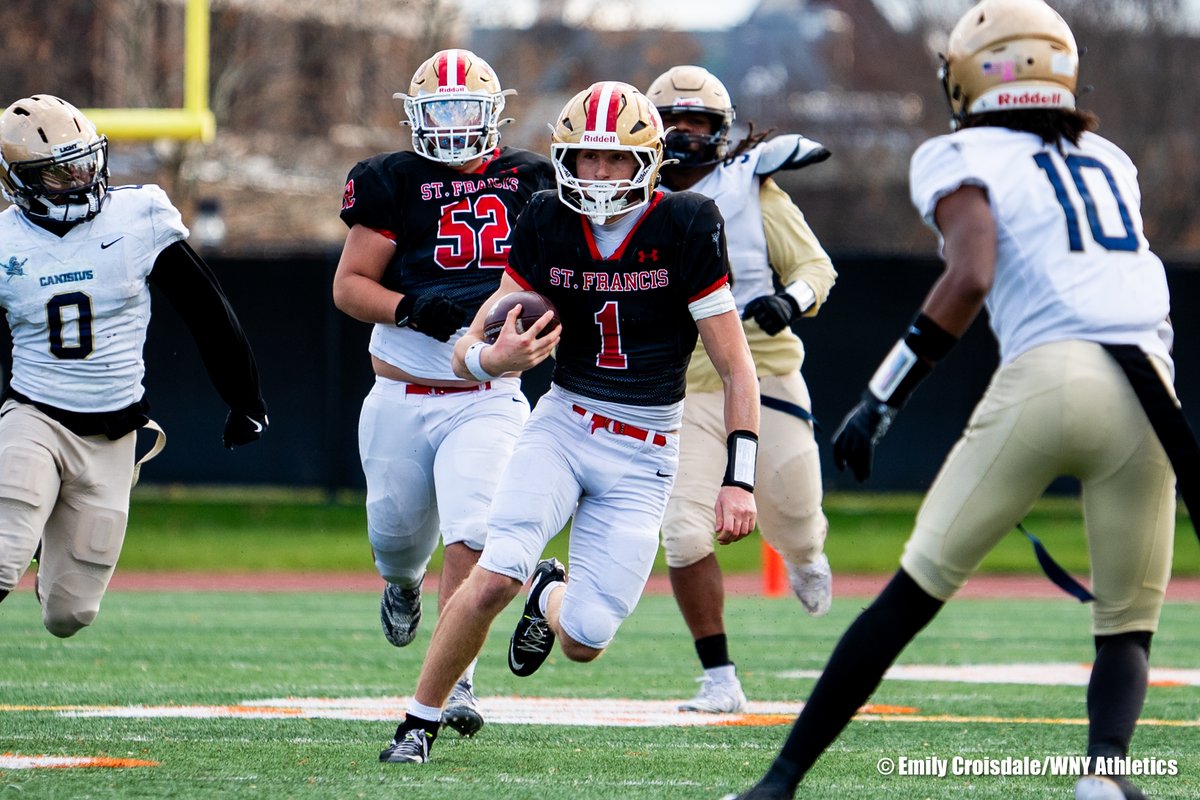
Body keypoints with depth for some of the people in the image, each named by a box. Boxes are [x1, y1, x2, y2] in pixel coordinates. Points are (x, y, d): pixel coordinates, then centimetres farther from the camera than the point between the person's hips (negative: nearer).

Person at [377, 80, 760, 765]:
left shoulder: (685, 230, -13)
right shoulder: (547, 225, -5)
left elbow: (738, 371, -9)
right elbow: (470, 350, -1)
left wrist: (739, 479, -16)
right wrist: (495, 358, -26)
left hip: (643, 456, -1)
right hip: (563, 422, 1)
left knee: (586, 639, -7)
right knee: (497, 572, -26)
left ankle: (551, 596, 31)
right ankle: (420, 722, -8)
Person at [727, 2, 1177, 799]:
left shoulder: (965, 158, 10)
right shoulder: (1111, 161, 25)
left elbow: (971, 276, -7)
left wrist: (882, 399, -6)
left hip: (1045, 375, -3)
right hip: (1149, 389, 3)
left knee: (915, 592, 6)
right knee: (1126, 632, 11)